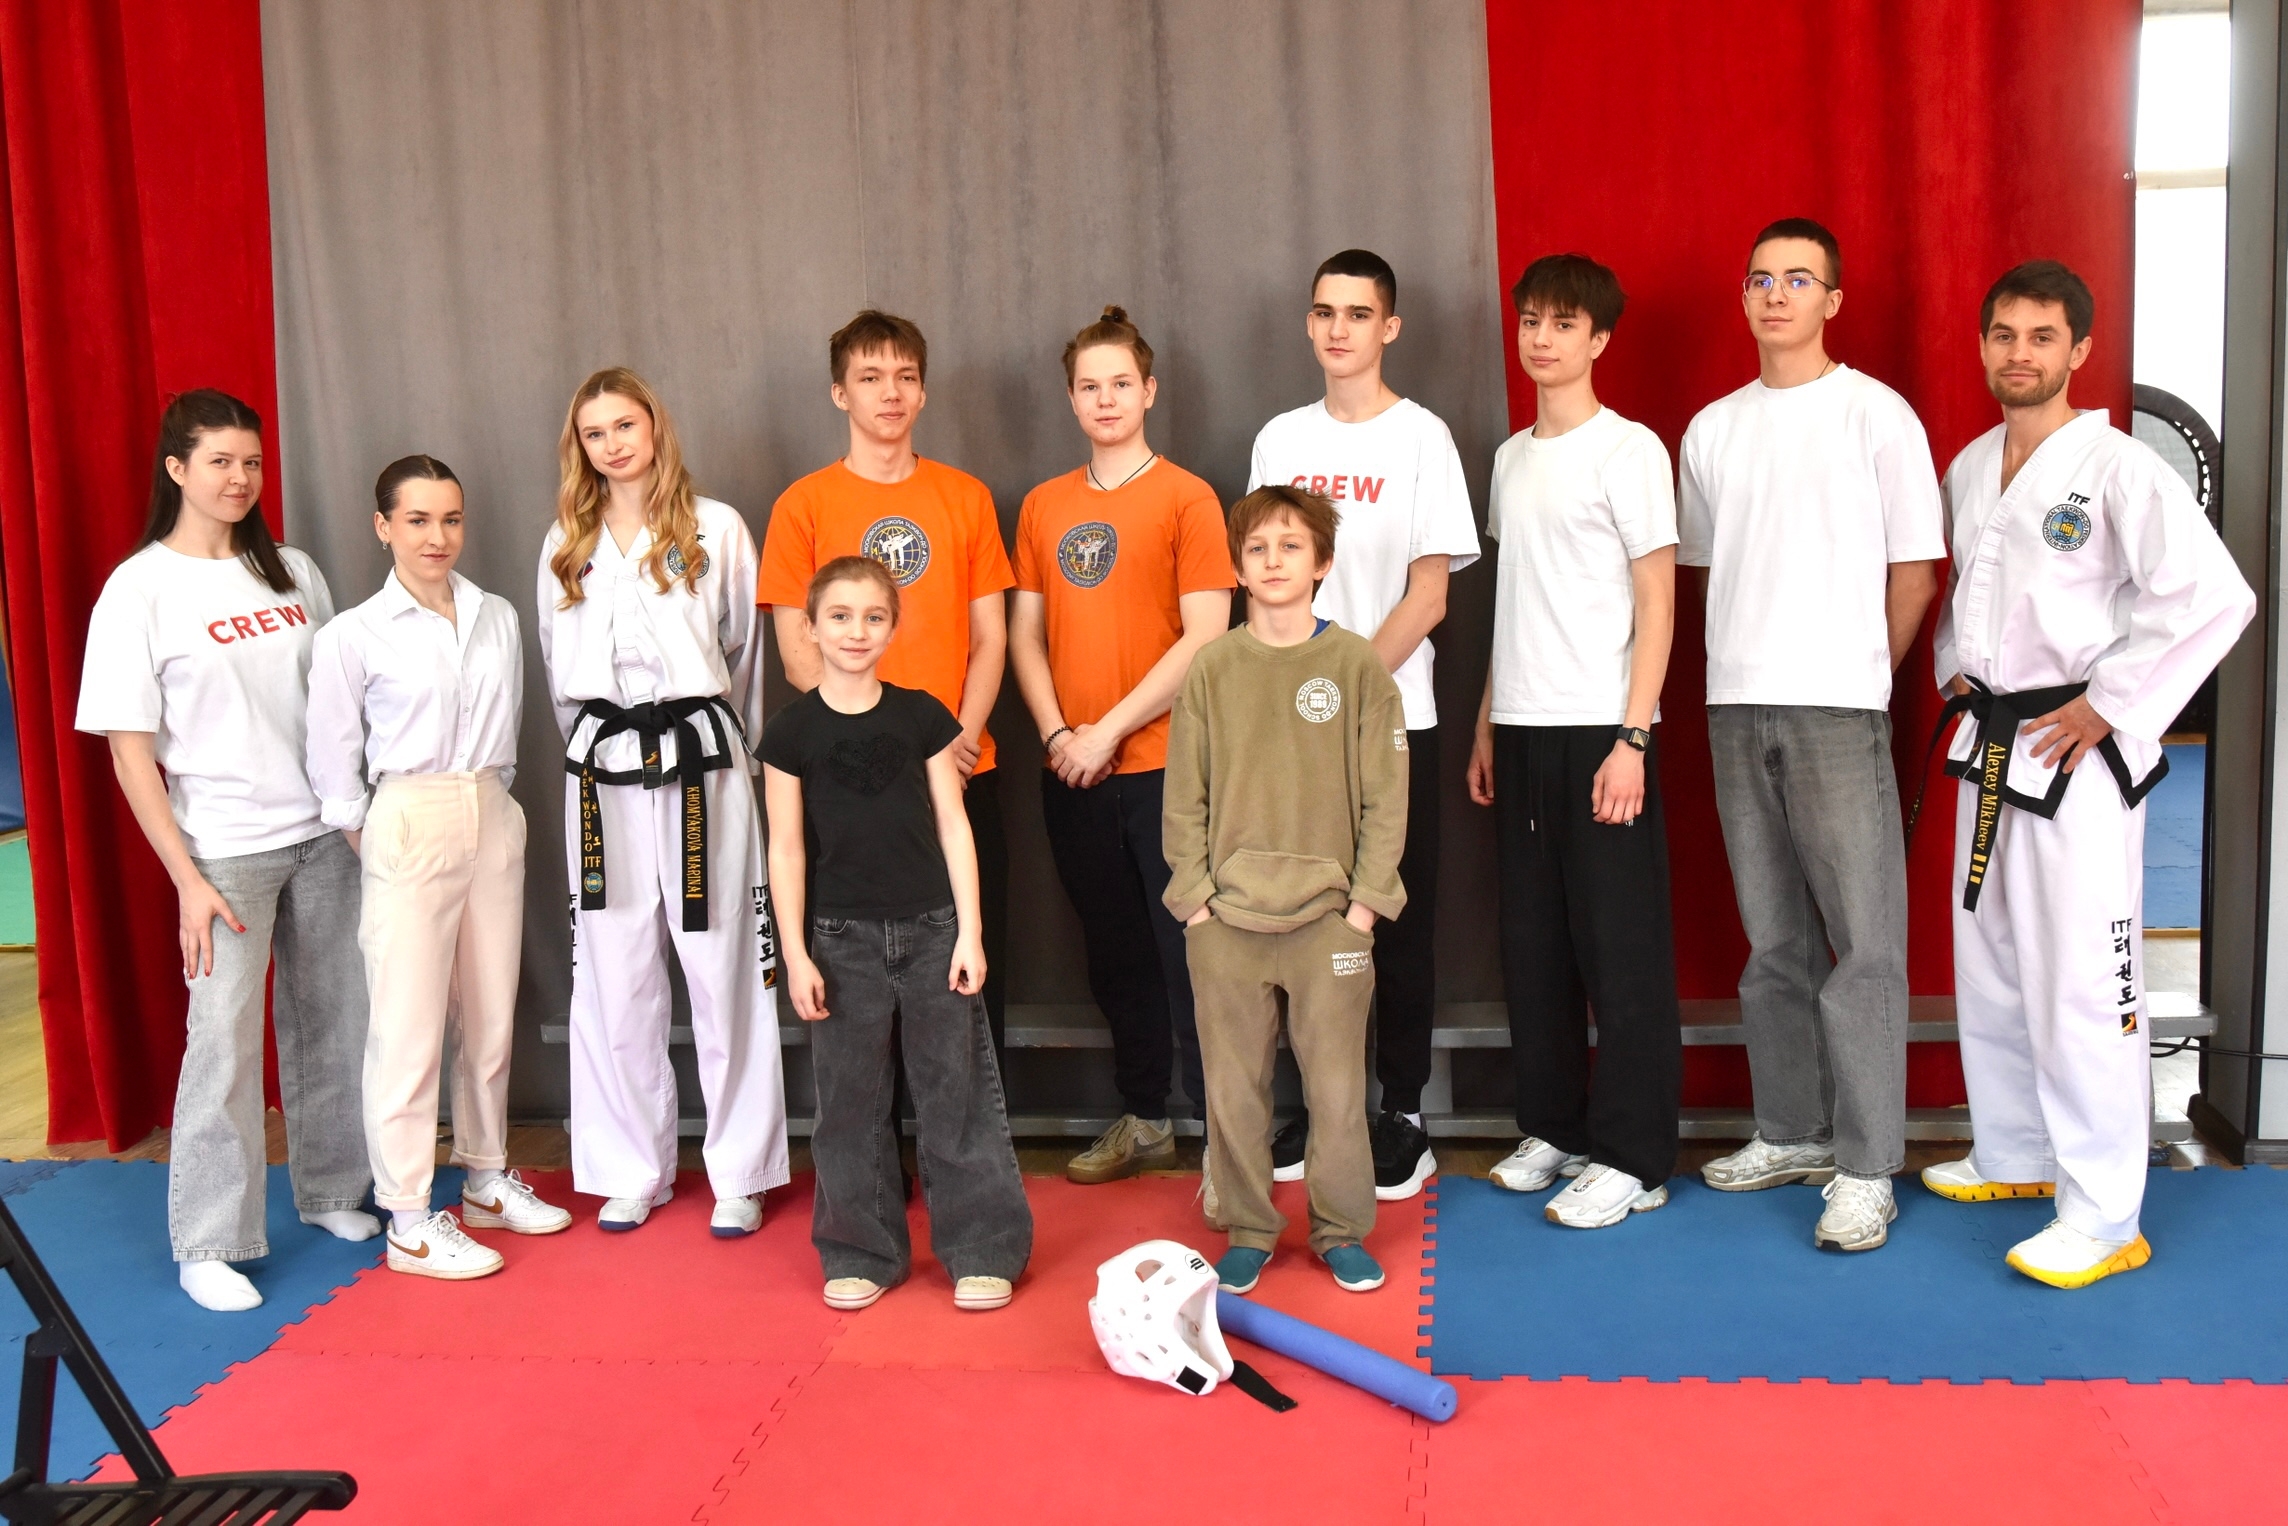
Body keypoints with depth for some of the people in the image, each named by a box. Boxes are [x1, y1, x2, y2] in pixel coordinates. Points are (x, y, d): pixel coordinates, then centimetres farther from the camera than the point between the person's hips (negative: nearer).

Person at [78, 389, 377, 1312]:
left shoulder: (292, 572, 8)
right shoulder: (140, 589, -6)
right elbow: (129, 753, -7)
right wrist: (187, 879, -11)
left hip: (324, 833, 5)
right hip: (226, 848, -4)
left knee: (331, 1020, 10)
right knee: (224, 1037, -4)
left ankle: (329, 1192, 27)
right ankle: (208, 1244, 9)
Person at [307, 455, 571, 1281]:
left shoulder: (498, 618, 6)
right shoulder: (352, 637, -6)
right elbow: (334, 762, -2)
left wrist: (491, 796, 9)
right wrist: (372, 841, -2)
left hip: (495, 822, 5)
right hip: (409, 830, -5)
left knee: (491, 1014, 14)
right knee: (408, 1029, -2)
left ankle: (487, 1180, 30)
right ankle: (410, 1222, 7)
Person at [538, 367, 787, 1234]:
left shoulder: (717, 529, 1)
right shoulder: (564, 545, 11)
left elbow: (742, 654, 8)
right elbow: (559, 673, 18)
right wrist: (595, 747, 15)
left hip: (700, 762, -3)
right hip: (602, 768, 3)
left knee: (724, 971, 0)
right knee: (614, 977, 6)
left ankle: (739, 1175, 11)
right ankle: (632, 1169, 20)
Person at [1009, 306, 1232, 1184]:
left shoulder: (1185, 498, -4)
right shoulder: (1043, 507, 11)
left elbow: (1205, 636, -11)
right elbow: (1025, 634, 11)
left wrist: (1109, 730, -13)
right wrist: (1057, 733, -5)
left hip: (1163, 763, -5)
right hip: (1072, 772, 5)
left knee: (1188, 954, -3)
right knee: (1114, 954, 14)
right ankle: (1143, 1120, 27)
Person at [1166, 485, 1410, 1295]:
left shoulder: (1359, 664, 0)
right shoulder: (1210, 668, 4)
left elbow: (1386, 796, 0)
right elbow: (1184, 799, 5)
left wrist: (1365, 899, -5)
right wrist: (1195, 895, -2)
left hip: (1328, 916, -1)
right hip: (1226, 920, 1)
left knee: (1337, 1087, 4)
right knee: (1233, 1087, 7)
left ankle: (1342, 1229, 20)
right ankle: (1247, 1230, 22)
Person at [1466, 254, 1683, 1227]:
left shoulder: (1627, 450, -6)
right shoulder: (1511, 457, 14)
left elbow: (1657, 604, -9)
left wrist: (1630, 738, -15)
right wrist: (1485, 726, 14)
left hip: (1599, 728, -7)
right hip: (1521, 731, 7)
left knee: (1620, 947, -2)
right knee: (1532, 943, 11)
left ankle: (1633, 1158, 6)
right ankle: (1553, 1128, 24)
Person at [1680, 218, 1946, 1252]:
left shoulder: (1875, 414, -1)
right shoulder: (1713, 428, 13)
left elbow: (1915, 569, 1)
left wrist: (1859, 681, 4)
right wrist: (1742, 668, 10)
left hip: (1838, 710, -5)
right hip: (1736, 709, 5)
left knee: (1864, 943, -6)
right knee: (1772, 941, 12)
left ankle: (1866, 1169, 0)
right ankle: (1791, 1132, 24)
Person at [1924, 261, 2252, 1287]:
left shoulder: (2118, 468, -14)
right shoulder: (1968, 469, 10)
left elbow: (2215, 597, -22)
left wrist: (2109, 707, -19)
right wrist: (1957, 672, 12)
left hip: (2076, 752, -8)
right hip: (1987, 743, 8)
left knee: (2081, 986, -7)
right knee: (1988, 966, 17)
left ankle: (2104, 1218, 1)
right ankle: (2016, 1157, 33)